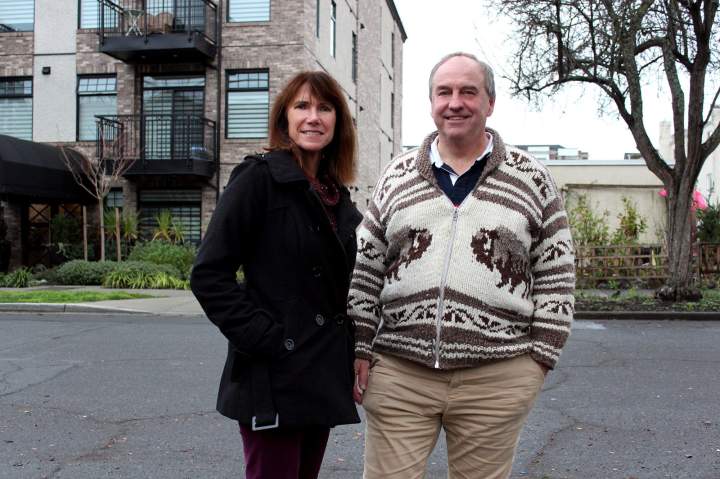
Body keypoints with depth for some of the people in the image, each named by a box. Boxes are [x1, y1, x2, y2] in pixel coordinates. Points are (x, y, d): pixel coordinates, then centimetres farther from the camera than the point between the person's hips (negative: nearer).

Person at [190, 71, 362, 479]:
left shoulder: (338, 196, 12)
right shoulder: (259, 178, -9)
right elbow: (209, 275, -15)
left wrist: (348, 351, 10)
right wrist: (263, 340, -18)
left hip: (324, 379, 7)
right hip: (274, 381, -7)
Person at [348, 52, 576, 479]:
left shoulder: (530, 178, 4)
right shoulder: (398, 176, 9)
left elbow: (556, 276, 5)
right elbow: (365, 270, 10)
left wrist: (540, 355, 0)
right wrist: (360, 348, 5)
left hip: (496, 379, -1)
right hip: (398, 372, 2)